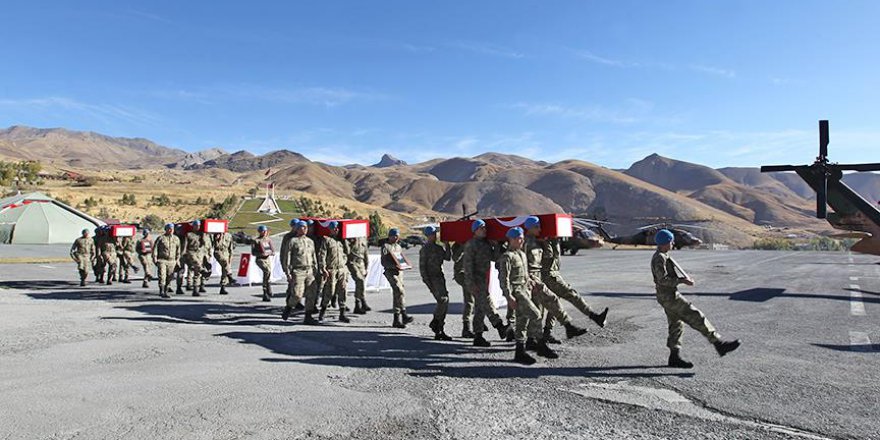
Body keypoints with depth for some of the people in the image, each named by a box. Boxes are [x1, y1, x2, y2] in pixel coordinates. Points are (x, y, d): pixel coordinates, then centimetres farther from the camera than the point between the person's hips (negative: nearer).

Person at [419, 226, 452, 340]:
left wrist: (447, 245, -1)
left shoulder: (439, 248, 17)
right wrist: (427, 281, -15)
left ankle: (439, 331, 11)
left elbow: (448, 258, 5)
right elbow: (422, 266, -9)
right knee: (443, 300, -19)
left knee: (444, 303, 5)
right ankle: (434, 323, -2)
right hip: (431, 278, -8)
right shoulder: (425, 249, -5)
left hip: (440, 277, 8)